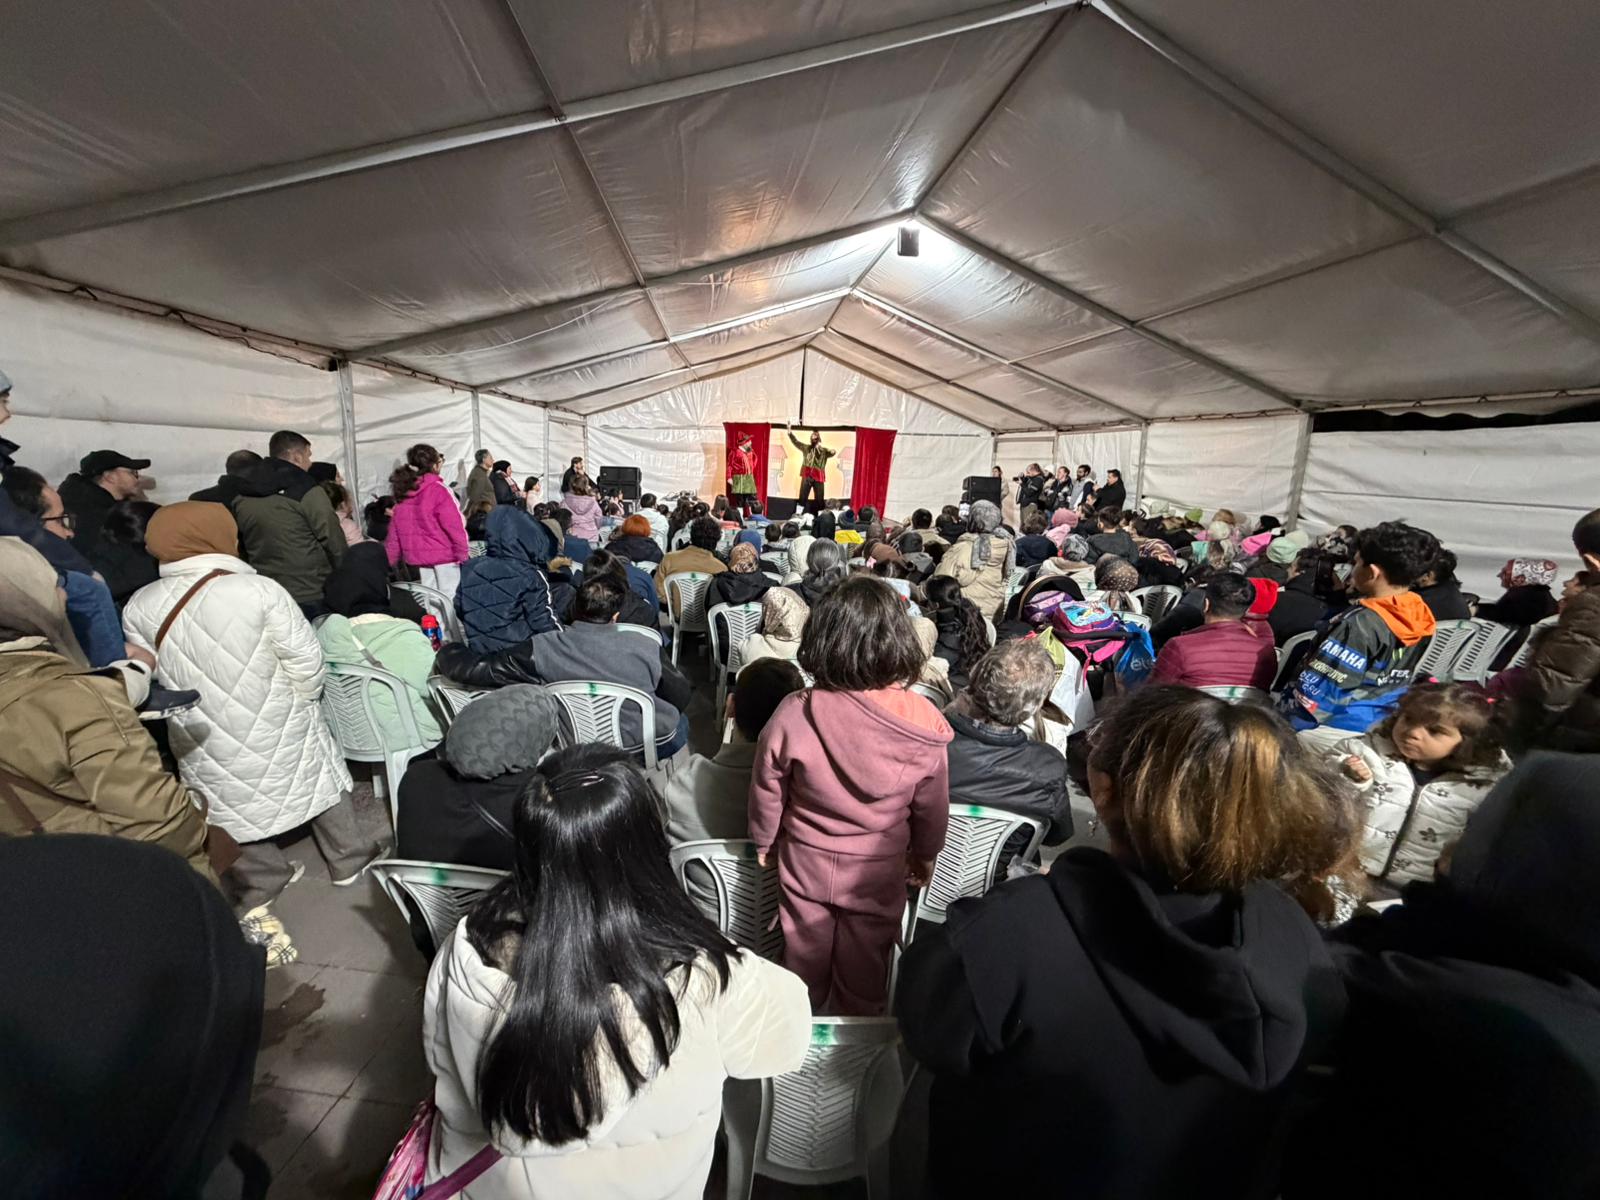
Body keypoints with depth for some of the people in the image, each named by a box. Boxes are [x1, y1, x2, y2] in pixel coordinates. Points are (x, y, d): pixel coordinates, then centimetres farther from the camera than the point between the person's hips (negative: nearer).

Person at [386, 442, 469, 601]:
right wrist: (464, 553, -11)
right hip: (444, 555, -6)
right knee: (449, 598, -1)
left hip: (417, 558, 7)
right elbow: (454, 524, -17)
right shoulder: (438, 489, -12)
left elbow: (394, 531, 11)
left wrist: (390, 559, 17)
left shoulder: (402, 492, 7)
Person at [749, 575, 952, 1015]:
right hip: (878, 870, 0)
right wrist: (926, 854, 12)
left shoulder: (793, 714, -25)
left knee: (805, 951, 26)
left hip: (805, 863, 1)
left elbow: (767, 791, -10)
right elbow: (932, 805, -8)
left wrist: (764, 843, 10)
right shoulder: (921, 723, -24)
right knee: (864, 963, 24)